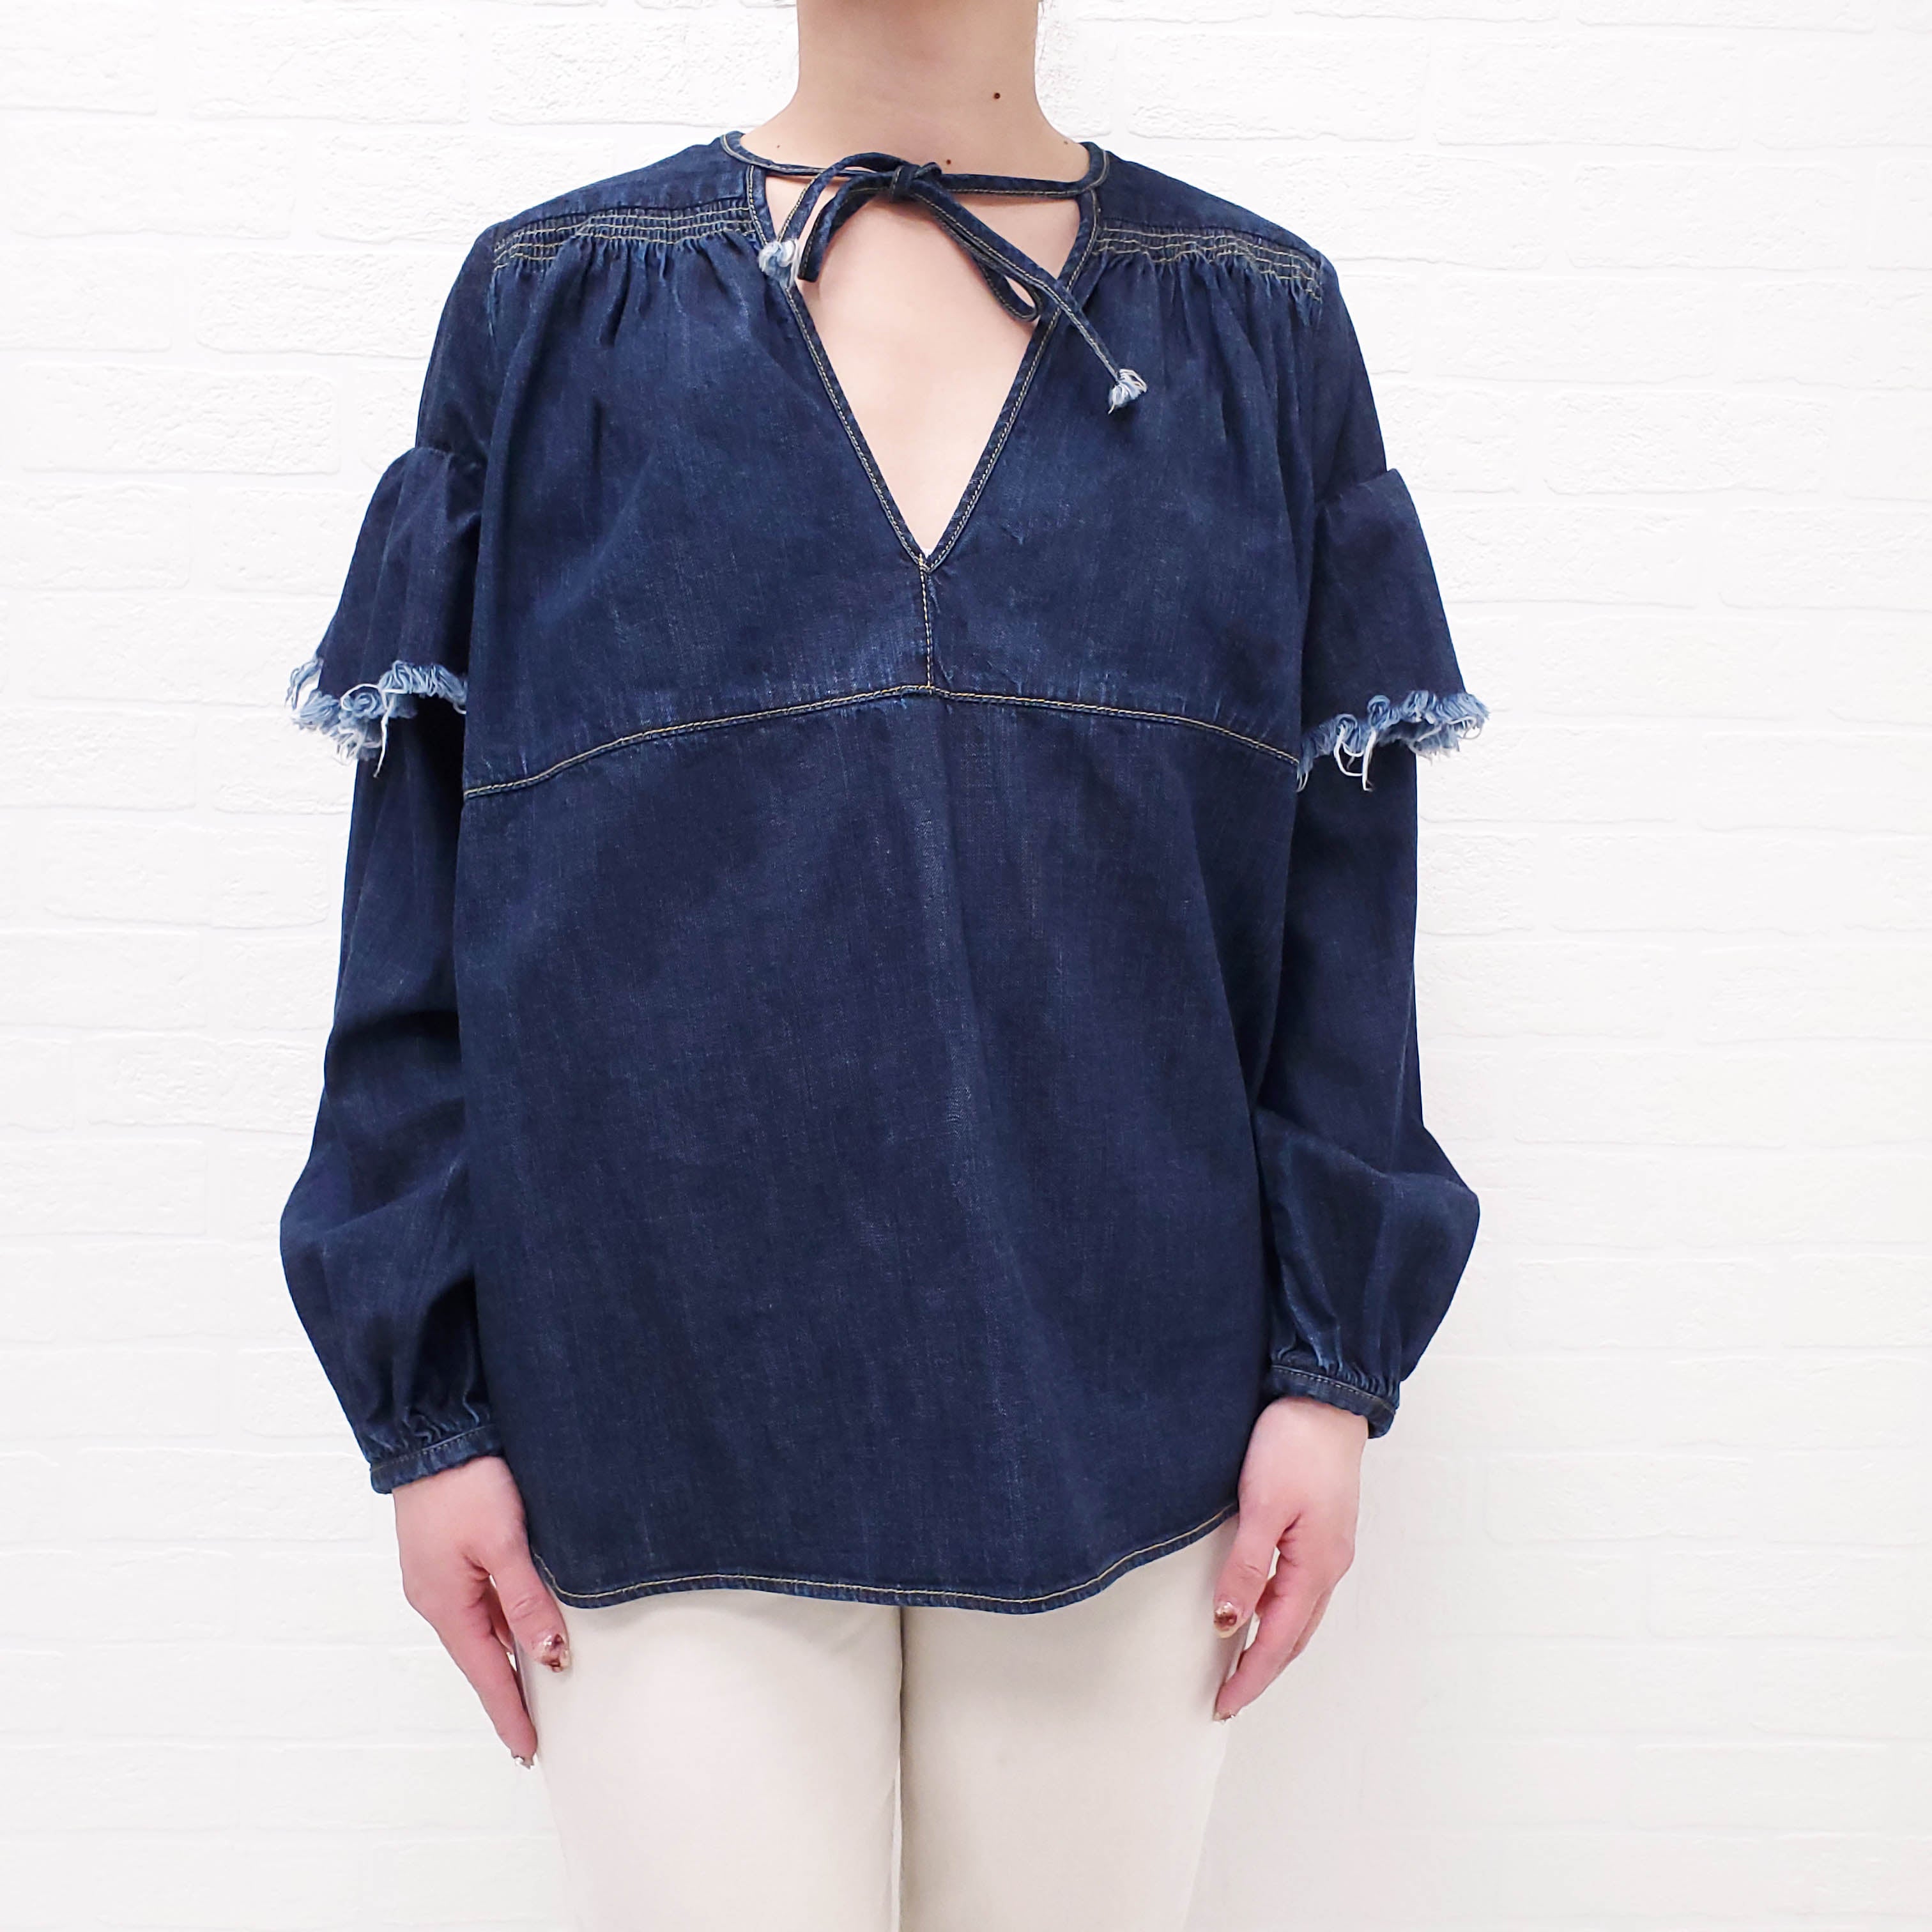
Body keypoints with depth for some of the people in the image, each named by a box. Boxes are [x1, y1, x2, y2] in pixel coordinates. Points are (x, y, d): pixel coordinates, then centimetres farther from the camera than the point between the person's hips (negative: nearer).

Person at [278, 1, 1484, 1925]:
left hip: (1117, 1396, 2)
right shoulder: (550, 305, 5)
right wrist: (427, 1399, 0)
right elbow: (428, 875, 2)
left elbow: (1338, 878, 5)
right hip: (669, 1401, 0)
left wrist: (1335, 1365, 0)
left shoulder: (1256, 326, 7)